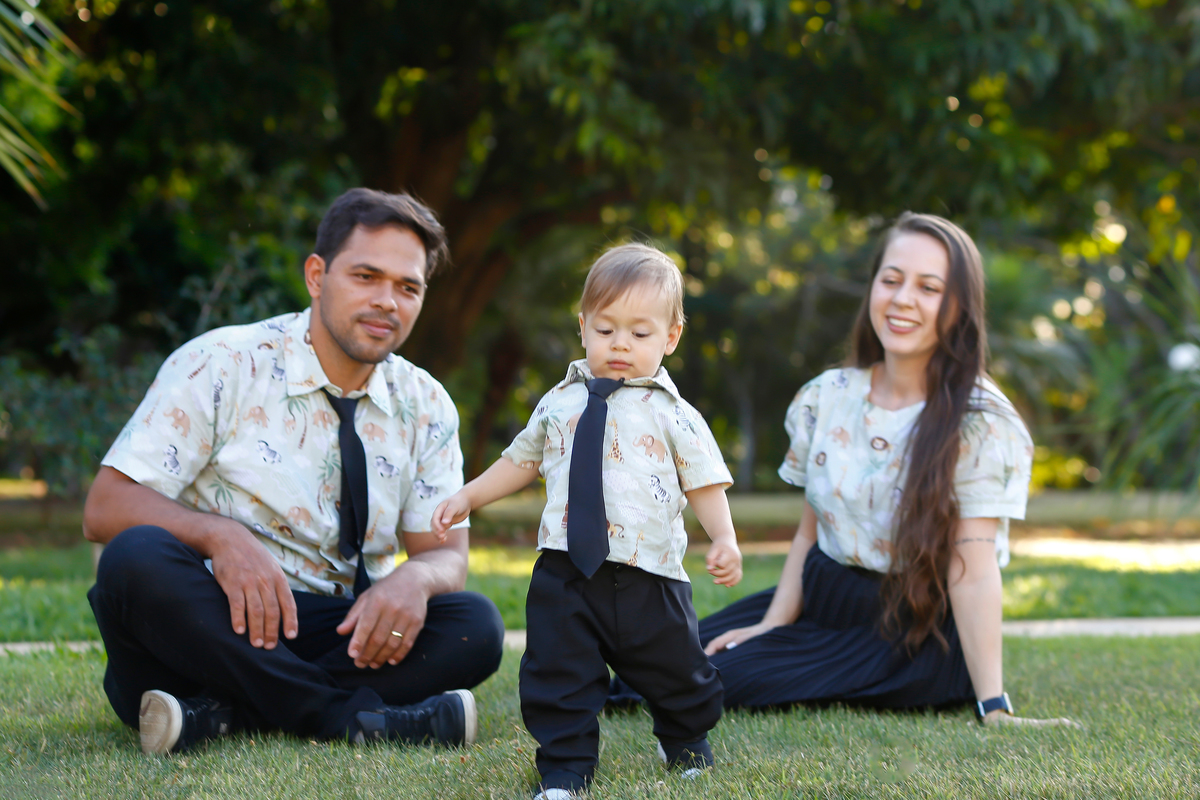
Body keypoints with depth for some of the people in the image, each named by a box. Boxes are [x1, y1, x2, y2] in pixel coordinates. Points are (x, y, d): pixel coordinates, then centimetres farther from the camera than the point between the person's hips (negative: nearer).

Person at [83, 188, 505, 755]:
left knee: (476, 626, -23)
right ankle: (348, 719, -32)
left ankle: (221, 712, -30)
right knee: (138, 557, -35)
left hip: (338, 636, 3)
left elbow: (446, 553, 5)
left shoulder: (425, 407, 9)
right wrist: (219, 534, -31)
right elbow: (105, 509, -11)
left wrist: (414, 579, -22)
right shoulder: (220, 366, -4)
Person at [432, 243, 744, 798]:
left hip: (648, 578, -2)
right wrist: (467, 498, 19)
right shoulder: (559, 404, 10)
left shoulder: (673, 415, 0)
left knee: (674, 673, 12)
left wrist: (725, 540, -16)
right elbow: (521, 460, 22)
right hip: (565, 573, 2)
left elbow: (704, 484, -1)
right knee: (558, 675, 0)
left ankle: (685, 742, 41)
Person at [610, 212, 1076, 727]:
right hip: (822, 601, 6)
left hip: (917, 638, -6)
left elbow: (973, 571, -20)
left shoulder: (982, 424, -14)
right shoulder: (826, 399, 2)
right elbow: (811, 532, 9)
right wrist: (770, 626, -6)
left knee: (724, 679, -23)